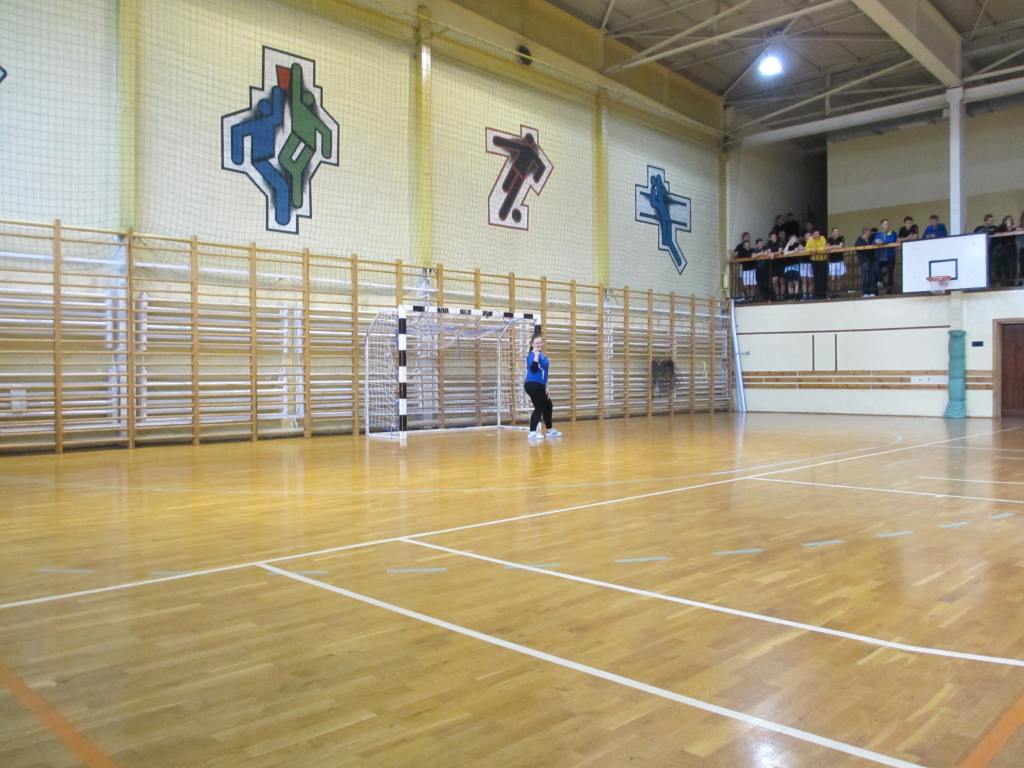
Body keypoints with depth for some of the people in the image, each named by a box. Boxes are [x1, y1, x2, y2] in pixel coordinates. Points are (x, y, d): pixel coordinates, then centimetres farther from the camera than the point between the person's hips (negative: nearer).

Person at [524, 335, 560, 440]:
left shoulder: (543, 355, 14)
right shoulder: (532, 355, -13)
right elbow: (533, 369, -31)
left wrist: (546, 386, 25)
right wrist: (536, 355, -37)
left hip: (539, 386, 10)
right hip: (532, 385, -10)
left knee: (548, 406, 18)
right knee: (539, 408, -12)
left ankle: (549, 430, 31)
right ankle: (532, 432, -9)